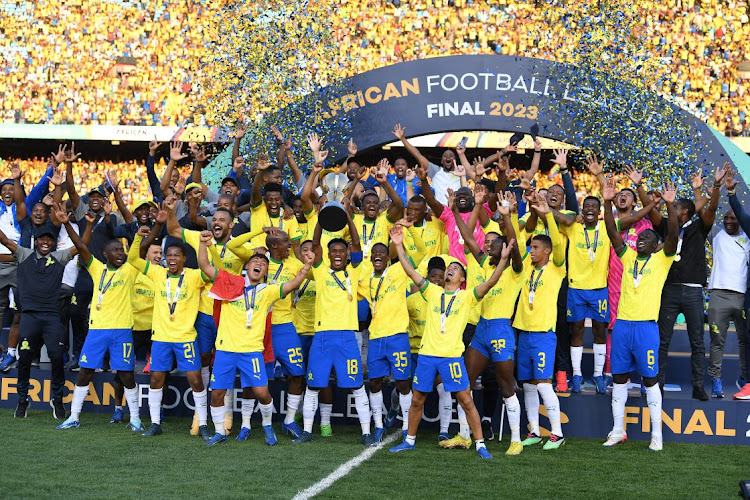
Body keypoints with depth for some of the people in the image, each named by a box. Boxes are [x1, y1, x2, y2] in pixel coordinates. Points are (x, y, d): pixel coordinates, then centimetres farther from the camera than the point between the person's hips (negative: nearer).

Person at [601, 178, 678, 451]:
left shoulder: (661, 260, 3)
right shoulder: (628, 257, 13)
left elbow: (673, 234, -12)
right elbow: (612, 232, 5)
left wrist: (670, 205, -23)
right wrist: (607, 203, -6)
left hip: (646, 325, -4)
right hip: (622, 324, 5)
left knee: (650, 379, -1)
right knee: (619, 377, 8)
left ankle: (657, 433, 5)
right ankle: (618, 430, 16)